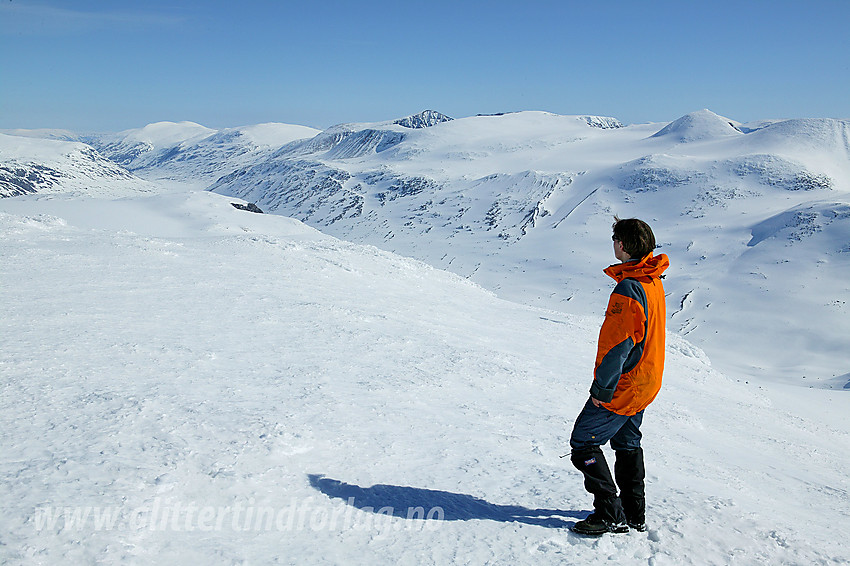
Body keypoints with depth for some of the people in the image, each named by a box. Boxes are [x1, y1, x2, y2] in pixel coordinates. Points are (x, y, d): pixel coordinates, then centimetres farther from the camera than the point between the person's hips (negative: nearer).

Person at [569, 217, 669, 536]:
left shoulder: (627, 290, -27)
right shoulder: (653, 280, 1)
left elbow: (616, 345, -27)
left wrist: (601, 389, -21)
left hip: (621, 388, -10)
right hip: (645, 383, 10)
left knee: (583, 444, 0)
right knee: (627, 444, 22)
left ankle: (611, 515, 5)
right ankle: (634, 515, 32)